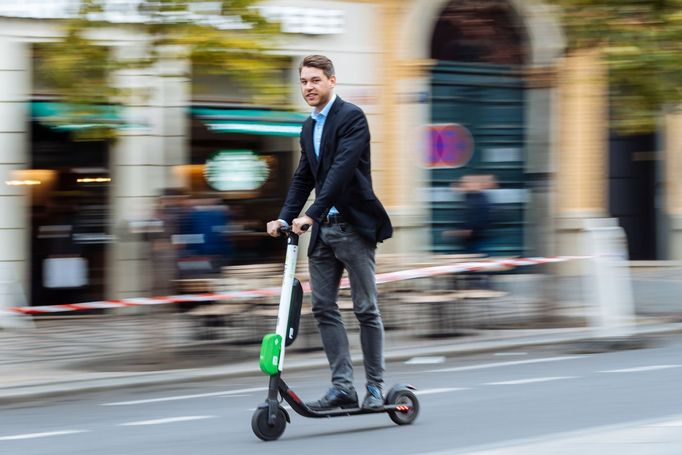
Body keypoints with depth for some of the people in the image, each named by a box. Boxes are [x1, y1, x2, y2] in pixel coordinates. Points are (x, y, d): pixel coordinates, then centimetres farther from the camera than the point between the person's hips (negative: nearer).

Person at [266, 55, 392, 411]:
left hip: (353, 226, -8)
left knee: (366, 309, -1)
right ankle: (342, 386, 1)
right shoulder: (309, 127, 15)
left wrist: (311, 214, -27)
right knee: (323, 307, 1)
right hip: (323, 229, 8)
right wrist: (285, 218, 5)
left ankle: (374, 387, 6)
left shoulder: (351, 117, -10)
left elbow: (342, 168, -21)